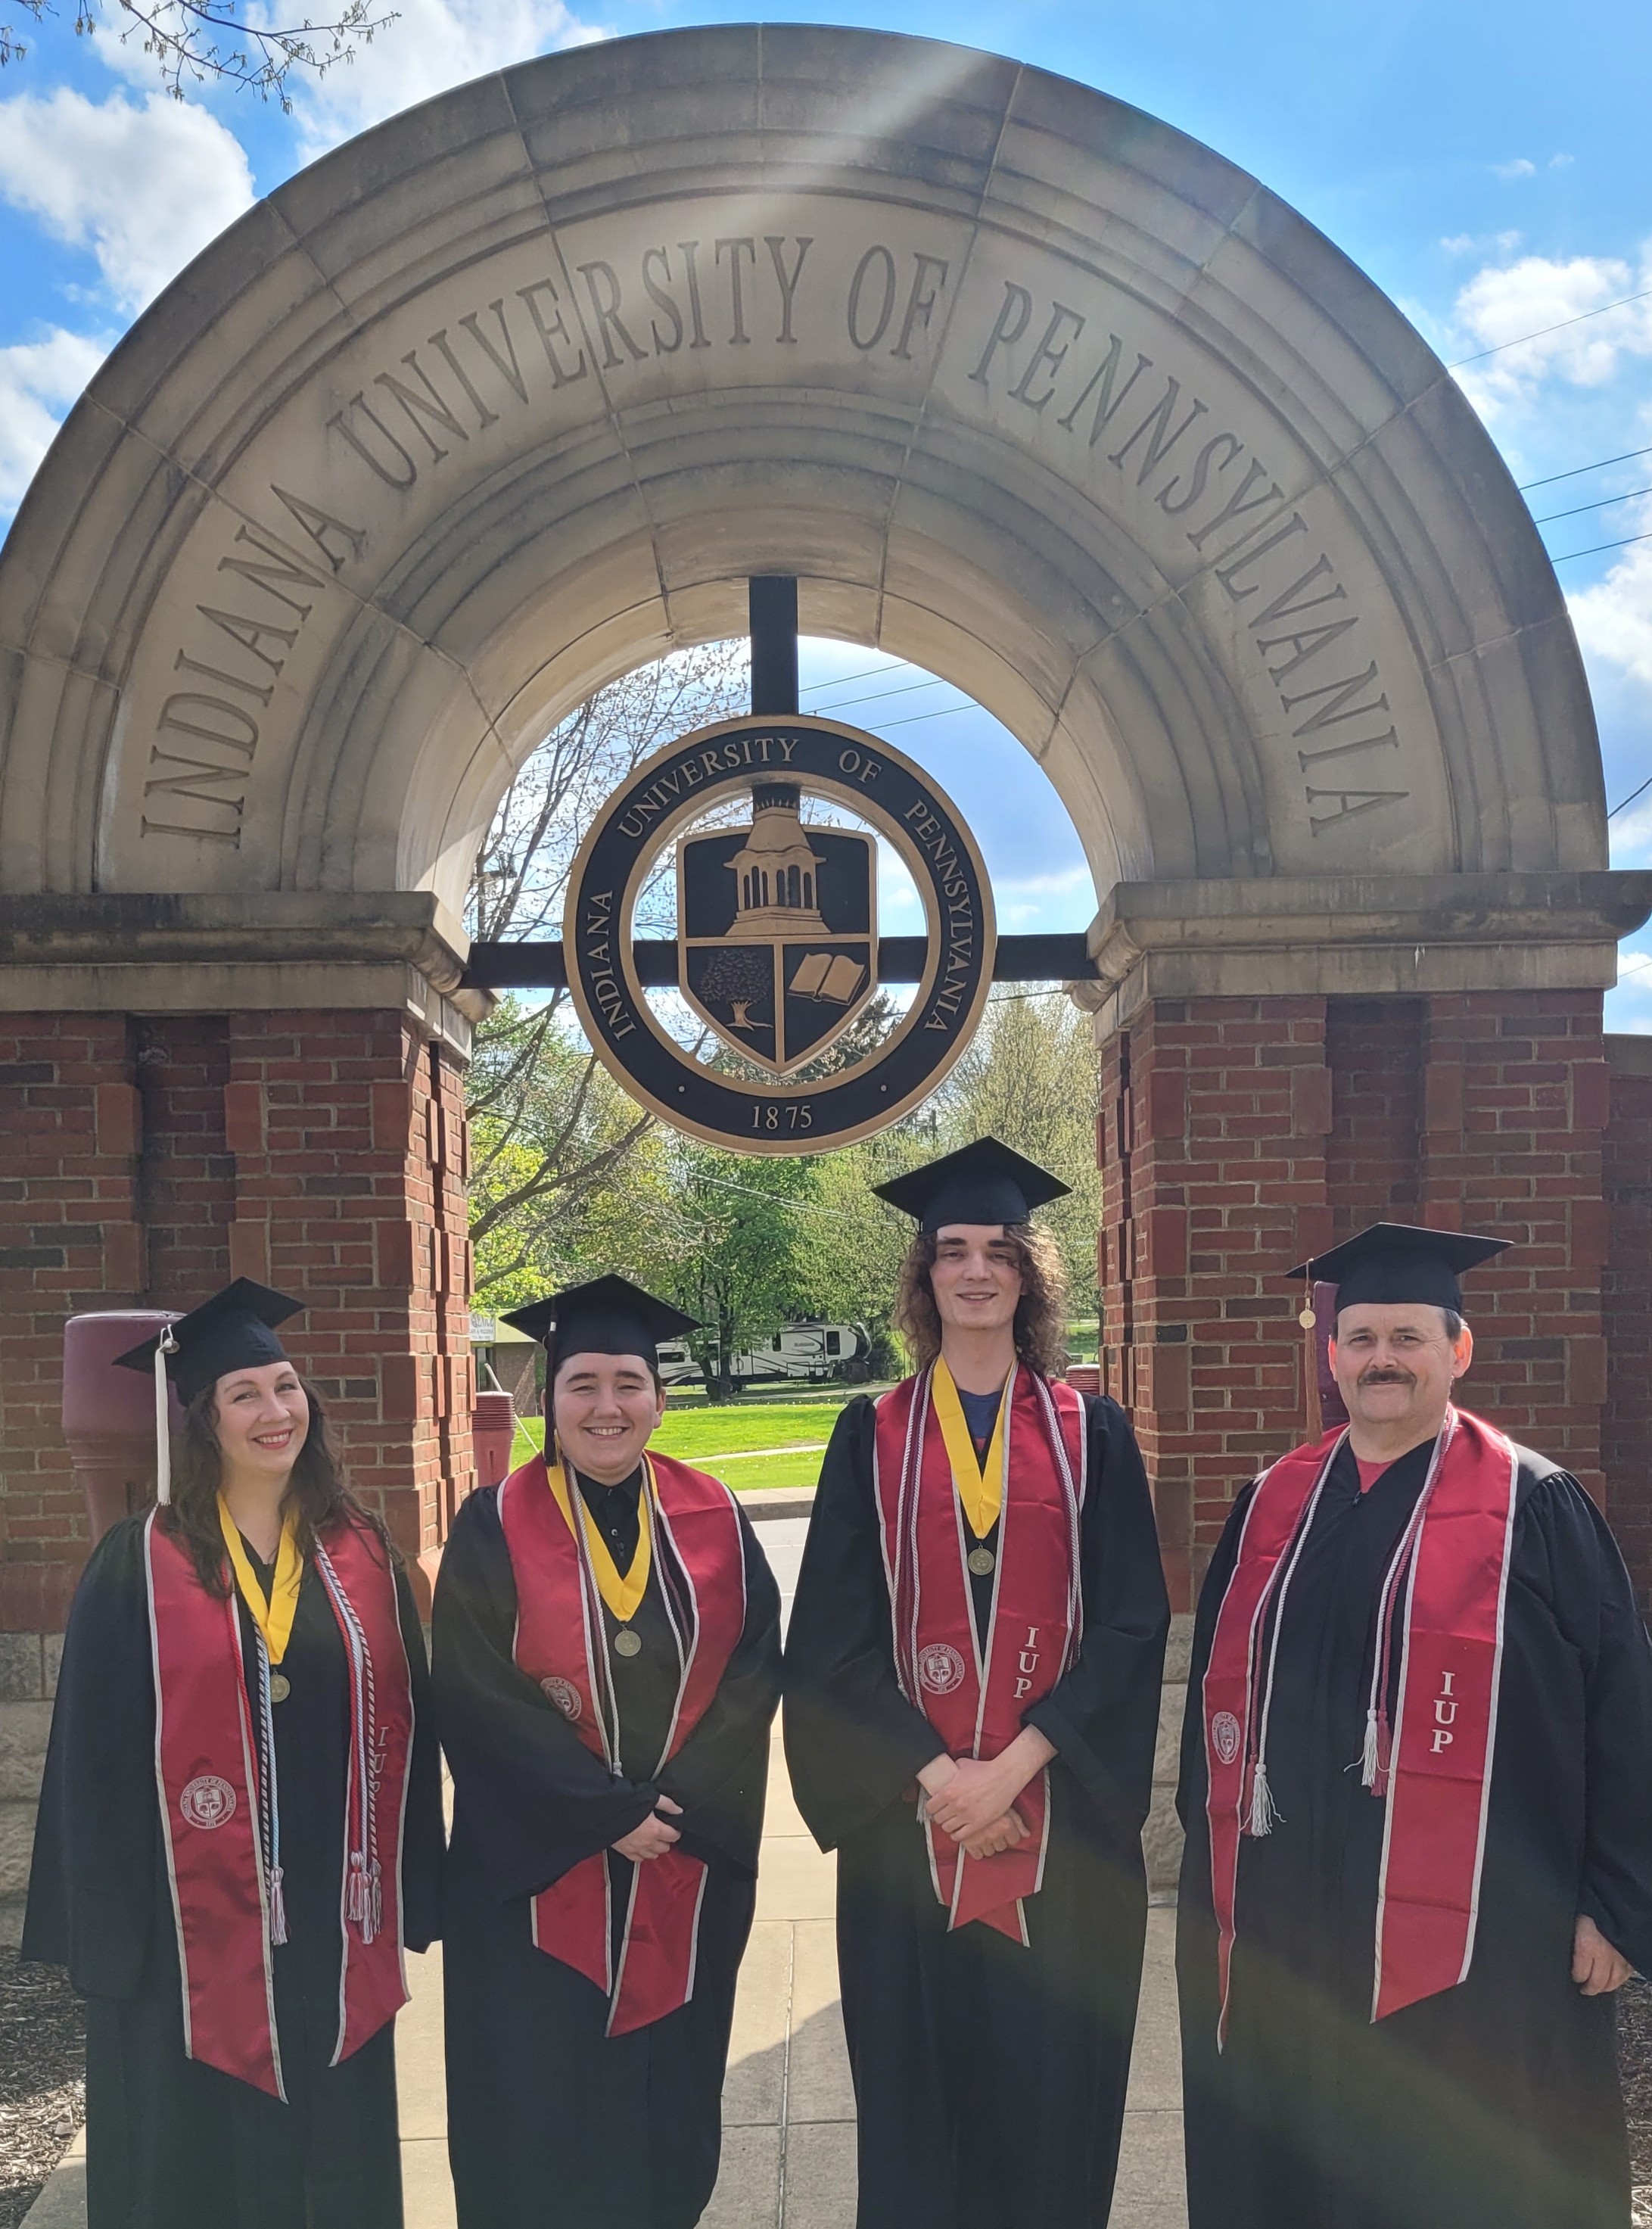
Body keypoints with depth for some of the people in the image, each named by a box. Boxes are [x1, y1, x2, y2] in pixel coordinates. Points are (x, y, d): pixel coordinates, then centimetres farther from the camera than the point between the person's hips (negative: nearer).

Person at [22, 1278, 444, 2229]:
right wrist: (108, 1929, -8)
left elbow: (408, 1722, 5)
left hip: (336, 1920, 3)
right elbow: (96, 1756, -6)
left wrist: (413, 1895, 4)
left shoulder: (362, 1552, 2)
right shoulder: (139, 1565, -7)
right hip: (195, 1926, -2)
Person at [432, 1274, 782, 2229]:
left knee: (670, 2102, 14)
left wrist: (676, 1806, -14)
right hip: (538, 1868, -2)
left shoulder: (716, 1521, 0)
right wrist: (608, 1813, -16)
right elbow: (479, 1696, -12)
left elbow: (755, 1672, -3)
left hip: (690, 1866, 2)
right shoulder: (495, 1527, -7)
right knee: (540, 2113, 7)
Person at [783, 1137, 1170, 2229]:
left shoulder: (1091, 1433, 2)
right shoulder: (874, 1435, 2)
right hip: (909, 1813, 0)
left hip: (1061, 1813, 0)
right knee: (918, 2081, 8)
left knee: (1052, 2081, 8)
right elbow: (835, 1636, -2)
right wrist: (937, 1777, -13)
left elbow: (1131, 1624, -3)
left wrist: (1013, 1766, -13)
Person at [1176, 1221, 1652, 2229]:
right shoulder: (1273, 1506, 7)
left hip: (1467, 1930, -4)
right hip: (1286, 1918, 4)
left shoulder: (1535, 1508, -5)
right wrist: (1216, 1872, 13)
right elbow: (1222, 1692, 13)